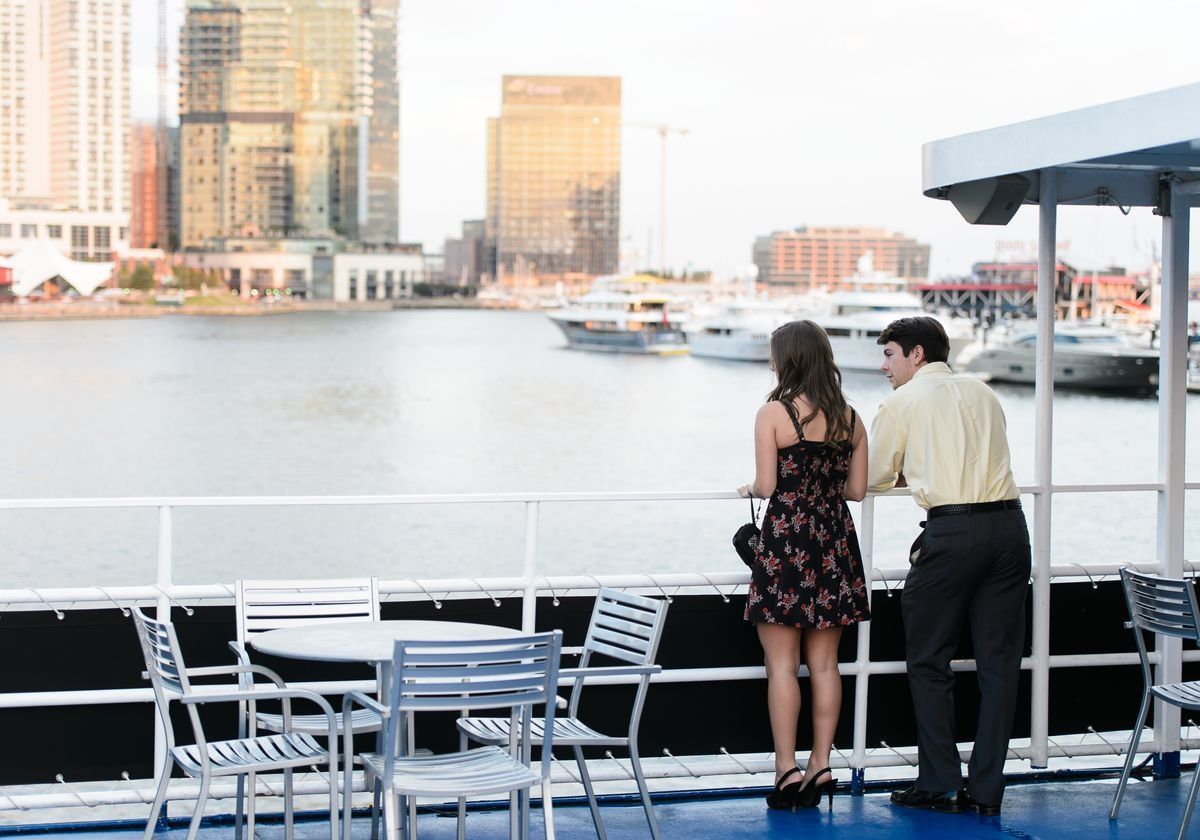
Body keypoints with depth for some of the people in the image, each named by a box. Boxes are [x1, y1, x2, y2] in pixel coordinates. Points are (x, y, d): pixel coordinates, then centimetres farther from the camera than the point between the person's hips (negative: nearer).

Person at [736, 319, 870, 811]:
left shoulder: (774, 413, -9)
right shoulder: (850, 418, 6)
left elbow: (766, 485, -11)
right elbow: (858, 489, 8)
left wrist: (749, 489, 11)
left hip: (786, 539, -5)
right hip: (834, 543, 5)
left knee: (782, 664, 0)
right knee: (824, 663, 10)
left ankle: (787, 770, -1)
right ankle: (820, 766, 11)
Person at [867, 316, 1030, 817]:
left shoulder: (903, 401, 4)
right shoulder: (983, 394, 19)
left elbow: (873, 478, 12)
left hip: (952, 531, -5)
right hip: (1008, 522, 5)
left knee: (929, 662, 7)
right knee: (998, 660, 7)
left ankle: (939, 786, 8)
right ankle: (986, 791, 9)